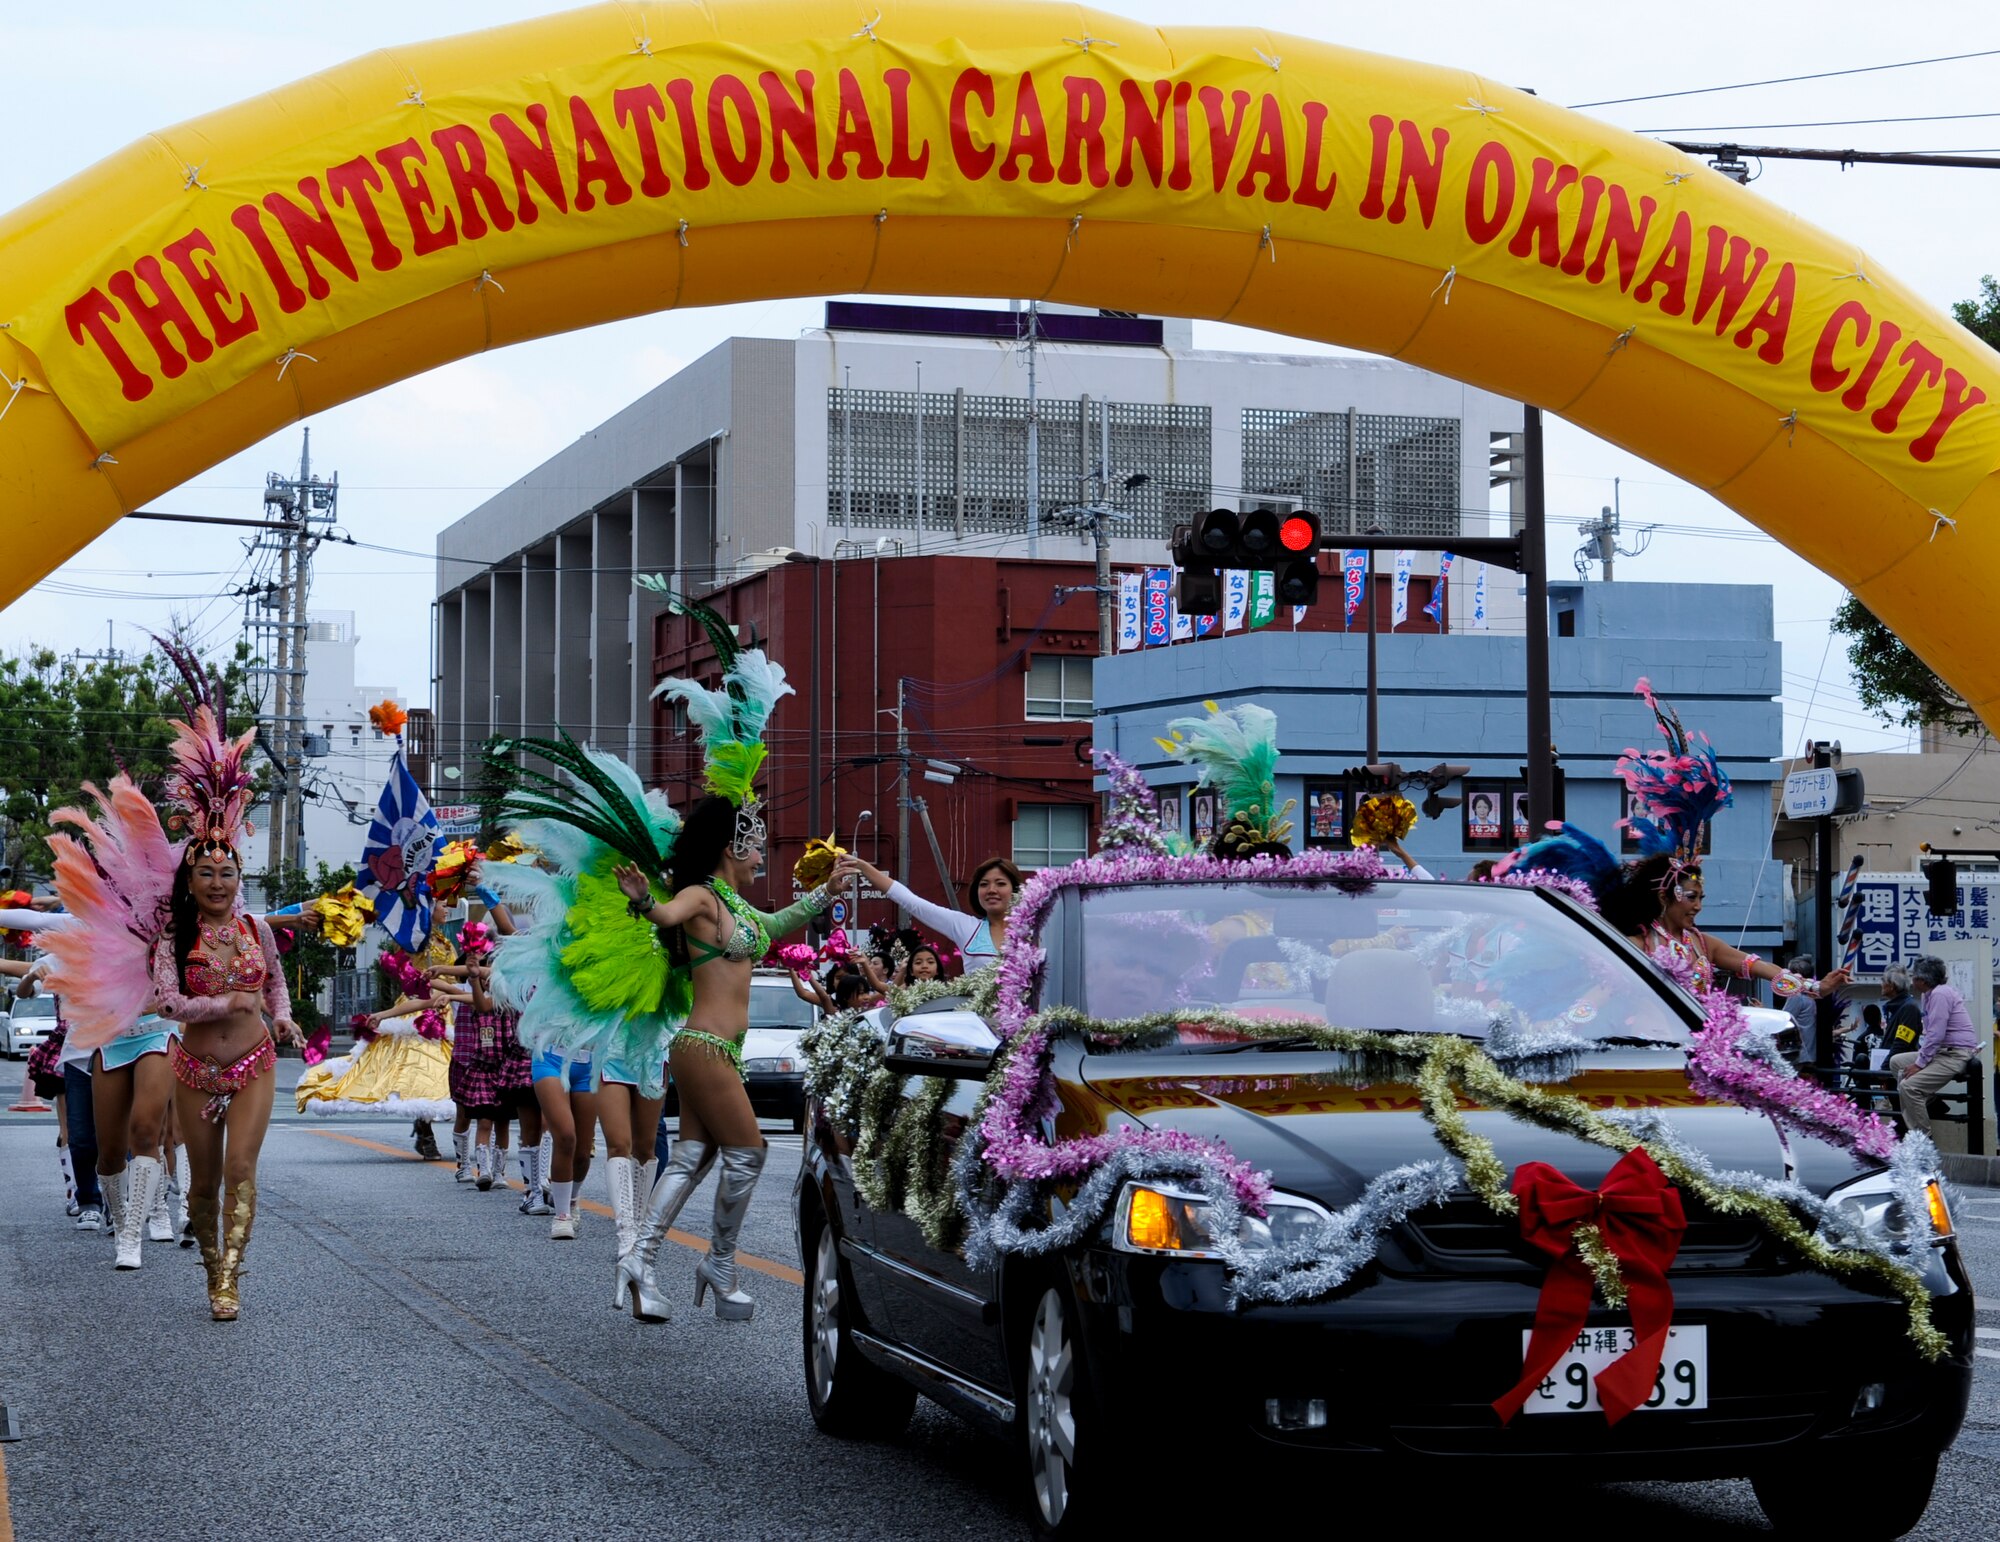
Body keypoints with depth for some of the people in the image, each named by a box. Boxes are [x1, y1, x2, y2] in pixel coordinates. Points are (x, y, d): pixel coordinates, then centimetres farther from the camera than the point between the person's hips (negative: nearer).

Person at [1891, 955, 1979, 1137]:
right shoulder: (1928, 995, 14)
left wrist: (1919, 1063, -18)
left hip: (1957, 1055, -11)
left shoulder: (1940, 995, -17)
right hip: (1941, 1052, 11)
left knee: (1909, 1086, -23)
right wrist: (1920, 1056, 11)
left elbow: (1936, 1035, -23)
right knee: (1896, 1062, 15)